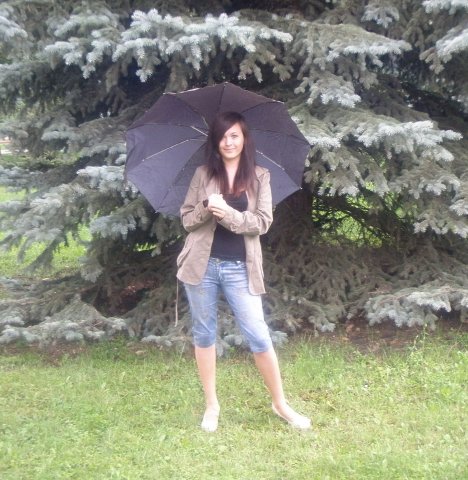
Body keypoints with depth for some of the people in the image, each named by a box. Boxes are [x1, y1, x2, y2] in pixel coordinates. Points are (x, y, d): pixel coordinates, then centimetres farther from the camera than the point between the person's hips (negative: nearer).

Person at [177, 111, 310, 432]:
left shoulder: (260, 177, 2)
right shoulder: (203, 174, 5)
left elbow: (263, 222, -6)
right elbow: (186, 219, 4)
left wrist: (228, 213, -19)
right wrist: (206, 209, -17)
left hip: (239, 268, -1)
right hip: (203, 264, 2)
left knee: (259, 337, -1)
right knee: (204, 333, 9)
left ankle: (280, 404, 17)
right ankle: (212, 405, 24)